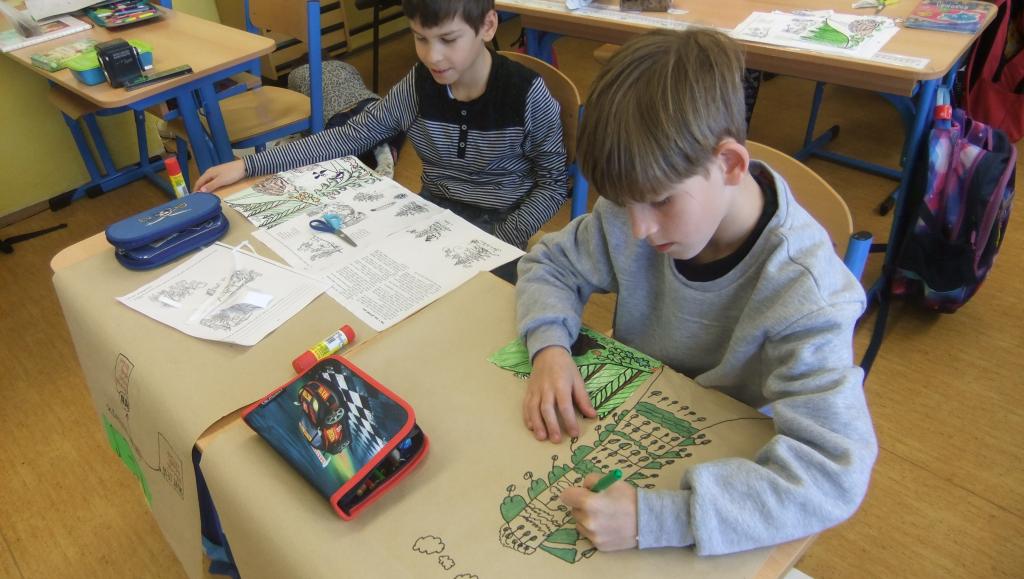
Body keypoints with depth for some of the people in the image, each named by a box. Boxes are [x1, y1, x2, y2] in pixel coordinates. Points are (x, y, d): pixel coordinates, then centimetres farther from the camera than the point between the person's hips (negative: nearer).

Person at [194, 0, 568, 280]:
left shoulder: (527, 95, -16)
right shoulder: (418, 86, -5)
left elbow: (552, 184, -8)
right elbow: (350, 137, -1)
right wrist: (250, 165, -6)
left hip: (498, 227, -4)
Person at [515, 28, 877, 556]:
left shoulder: (800, 288, -28)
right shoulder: (640, 204, -15)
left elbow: (837, 470, -35)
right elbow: (548, 263, 0)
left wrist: (655, 517, -43)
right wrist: (549, 348, -20)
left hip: (723, 468, -2)